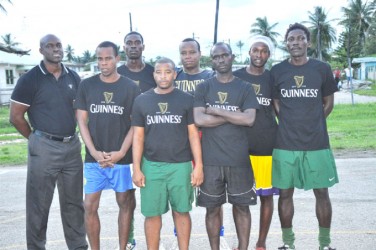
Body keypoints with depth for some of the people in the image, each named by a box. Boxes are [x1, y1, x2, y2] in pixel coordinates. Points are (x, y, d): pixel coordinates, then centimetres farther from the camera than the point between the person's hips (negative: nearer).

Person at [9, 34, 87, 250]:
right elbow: (16, 116, -5)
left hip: (72, 146, 5)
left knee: (74, 202, 14)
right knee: (39, 204, 5)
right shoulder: (30, 79, -6)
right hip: (44, 148, -4)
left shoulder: (74, 77, 7)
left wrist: (72, 134, 8)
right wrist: (37, 138, 0)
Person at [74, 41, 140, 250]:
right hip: (94, 158, 1)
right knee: (90, 206, 2)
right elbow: (82, 121, 2)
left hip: (122, 157, -1)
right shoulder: (87, 85, 3)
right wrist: (94, 152, -9)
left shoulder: (131, 87, -1)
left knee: (125, 203, 8)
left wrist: (121, 152, -11)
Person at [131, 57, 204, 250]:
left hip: (181, 165, -1)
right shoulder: (142, 101, 5)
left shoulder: (186, 100, 2)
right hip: (151, 165, 1)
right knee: (152, 213, 7)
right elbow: (138, 136, 5)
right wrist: (136, 168, 0)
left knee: (181, 211, 8)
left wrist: (199, 165, -4)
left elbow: (193, 133, 2)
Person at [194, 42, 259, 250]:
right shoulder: (203, 88, 4)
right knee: (212, 208, 8)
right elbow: (199, 120, -10)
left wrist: (214, 110, -10)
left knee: (241, 206, 9)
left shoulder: (245, 88, 4)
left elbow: (249, 119, -12)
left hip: (239, 159, 0)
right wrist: (233, 115, -9)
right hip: (210, 159, 0)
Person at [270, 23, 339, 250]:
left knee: (322, 192, 7)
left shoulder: (322, 69, 0)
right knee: (285, 193, 7)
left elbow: (328, 103, 10)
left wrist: (312, 125, 6)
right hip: (285, 144, 0)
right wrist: (292, 125, 3)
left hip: (317, 143, 0)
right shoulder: (277, 71, 1)